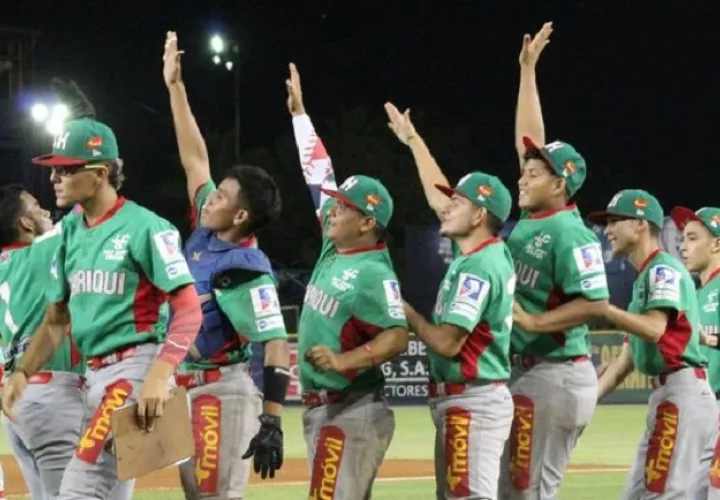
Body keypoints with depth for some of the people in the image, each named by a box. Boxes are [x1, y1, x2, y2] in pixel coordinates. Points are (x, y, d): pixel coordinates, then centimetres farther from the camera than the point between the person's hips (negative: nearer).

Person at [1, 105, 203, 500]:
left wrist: (159, 375, -28)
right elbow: (56, 320, 18)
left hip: (135, 368, -9)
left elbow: (189, 310, -16)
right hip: (95, 374, 9)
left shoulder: (144, 228, -11)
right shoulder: (70, 232, 12)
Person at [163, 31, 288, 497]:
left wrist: (272, 423, -33)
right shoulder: (206, 233, 4)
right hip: (185, 389, 9)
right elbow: (194, 157, 13)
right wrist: (175, 86, 14)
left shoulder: (245, 269, -19)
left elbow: (277, 345, -25)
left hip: (222, 392, -9)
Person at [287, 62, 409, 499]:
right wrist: (299, 111, 18)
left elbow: (397, 337, -22)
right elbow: (319, 174, 15)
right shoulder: (332, 249, 9)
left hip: (352, 411, -9)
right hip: (321, 408, 9)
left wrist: (344, 361, -34)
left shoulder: (374, 274, -15)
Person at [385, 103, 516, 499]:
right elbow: (437, 196, 26)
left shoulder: (478, 268, -17)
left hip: (473, 402, -10)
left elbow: (448, 343, -21)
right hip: (460, 401, 10)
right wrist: (413, 140, 32)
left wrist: (405, 312, -5)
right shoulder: (488, 252, 11)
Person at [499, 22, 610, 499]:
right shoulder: (530, 220, 10)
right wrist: (528, 69, 18)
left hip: (556, 376, -9)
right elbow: (529, 140, 18)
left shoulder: (570, 233, -15)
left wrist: (531, 322, -20)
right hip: (526, 372, 9)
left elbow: (596, 303, -22)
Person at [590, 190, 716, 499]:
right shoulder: (645, 278, 24)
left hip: (681, 393, -11)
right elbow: (626, 359, 23)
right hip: (665, 395, 11)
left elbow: (654, 329, -23)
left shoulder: (664, 269, -6)